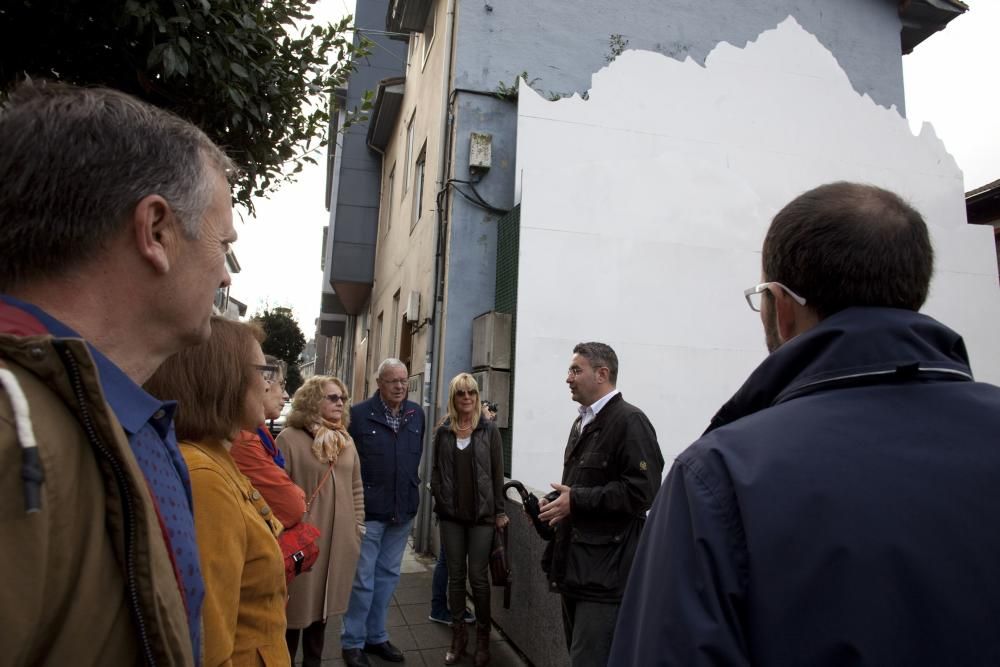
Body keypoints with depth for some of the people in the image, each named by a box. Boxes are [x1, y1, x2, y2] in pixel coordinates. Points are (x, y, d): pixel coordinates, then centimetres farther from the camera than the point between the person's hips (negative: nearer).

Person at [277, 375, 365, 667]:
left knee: (322, 603, 18)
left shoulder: (347, 441, 9)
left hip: (339, 540, 5)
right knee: (297, 606, 8)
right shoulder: (289, 438, -11)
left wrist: (357, 526, 11)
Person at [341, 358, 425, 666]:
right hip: (368, 510, -5)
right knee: (363, 578, 5)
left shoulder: (417, 414, 4)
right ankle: (353, 642, 22)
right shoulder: (359, 414, -10)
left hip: (403, 510, 5)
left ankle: (376, 636, 31)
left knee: (388, 575, 16)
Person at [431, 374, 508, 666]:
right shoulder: (443, 431, 3)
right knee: (455, 575, 10)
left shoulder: (489, 430, -2)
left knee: (478, 576, 3)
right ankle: (457, 637, 23)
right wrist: (439, 500, -4)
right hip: (451, 515, 2)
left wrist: (499, 511, -2)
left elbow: (497, 473, -1)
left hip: (482, 514, -2)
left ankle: (483, 639, 19)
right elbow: (436, 470, 8)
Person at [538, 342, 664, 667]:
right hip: (575, 565, 9)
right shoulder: (582, 422, 16)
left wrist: (576, 501, -20)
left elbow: (642, 490, -23)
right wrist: (553, 501, 8)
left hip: (606, 572, -9)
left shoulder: (630, 421, -13)